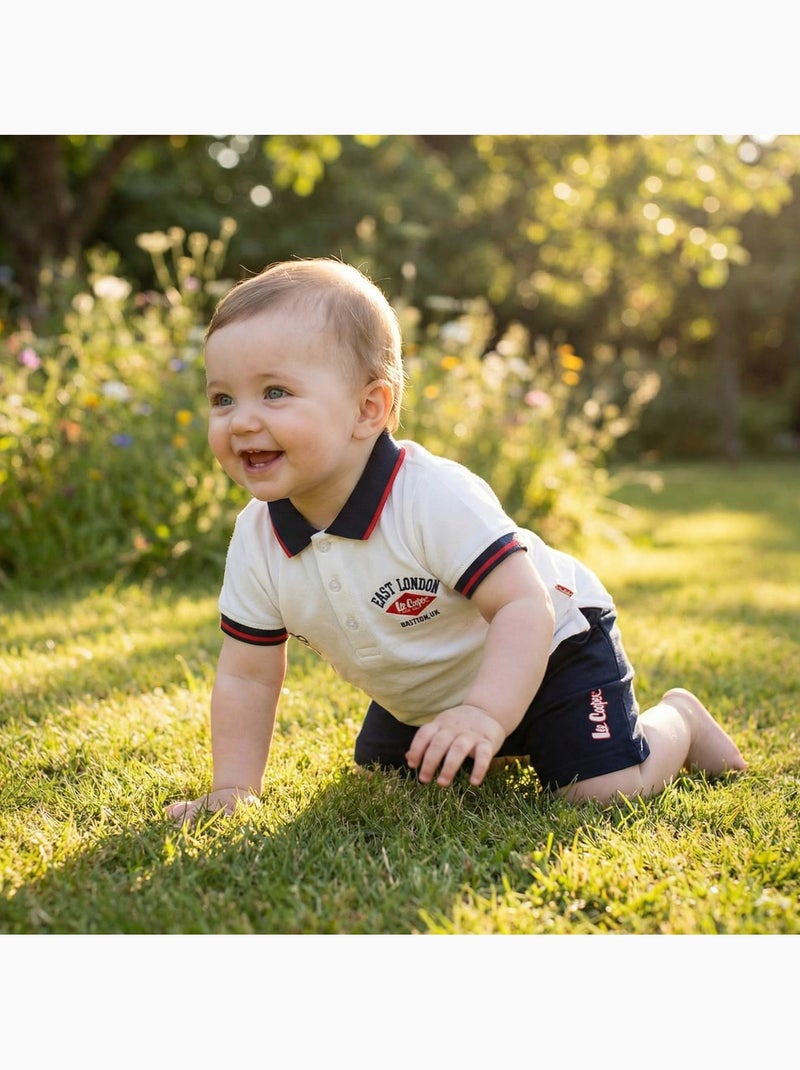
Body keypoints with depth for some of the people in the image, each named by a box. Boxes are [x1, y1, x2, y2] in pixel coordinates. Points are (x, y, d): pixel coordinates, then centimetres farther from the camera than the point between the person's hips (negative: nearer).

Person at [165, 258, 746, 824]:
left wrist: (487, 715, -50)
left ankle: (678, 720, 14)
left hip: (549, 649, -6)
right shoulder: (256, 540, -19)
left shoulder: (436, 497, -37)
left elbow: (525, 605, -38)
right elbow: (246, 677, -11)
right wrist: (233, 789, -18)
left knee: (605, 786, -19)